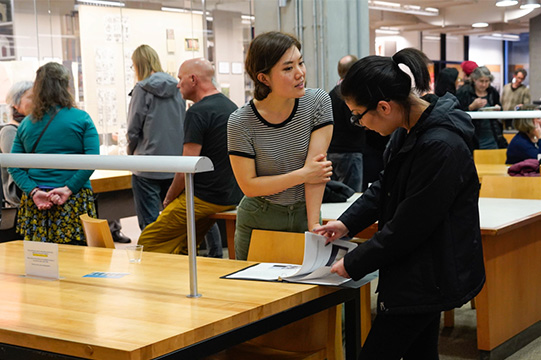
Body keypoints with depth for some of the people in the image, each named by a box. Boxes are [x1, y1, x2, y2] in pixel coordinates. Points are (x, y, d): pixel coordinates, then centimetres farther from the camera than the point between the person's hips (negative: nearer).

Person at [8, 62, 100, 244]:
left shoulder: (26, 123, 9)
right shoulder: (81, 118, -1)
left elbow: (13, 166, 4)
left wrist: (34, 191, -4)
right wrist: (69, 188, -12)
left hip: (36, 203, 3)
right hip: (75, 201, -3)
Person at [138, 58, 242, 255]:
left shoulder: (197, 113, -16)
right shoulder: (231, 106, 13)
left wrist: (169, 198, -4)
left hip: (204, 199, -9)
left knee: (148, 244, 0)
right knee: (182, 247, 19)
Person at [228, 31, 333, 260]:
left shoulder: (318, 102, -10)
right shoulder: (240, 123, -14)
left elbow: (317, 167, -15)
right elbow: (248, 185, -12)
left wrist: (313, 225, -20)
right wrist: (303, 175, -17)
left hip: (304, 214, 1)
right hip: (258, 221, -1)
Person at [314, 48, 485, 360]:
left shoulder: (441, 147, -28)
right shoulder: (409, 131, 3)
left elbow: (408, 227, -24)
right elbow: (385, 188, 16)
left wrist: (354, 264, -14)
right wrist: (347, 223, 3)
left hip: (429, 280, -10)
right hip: (424, 276, 10)